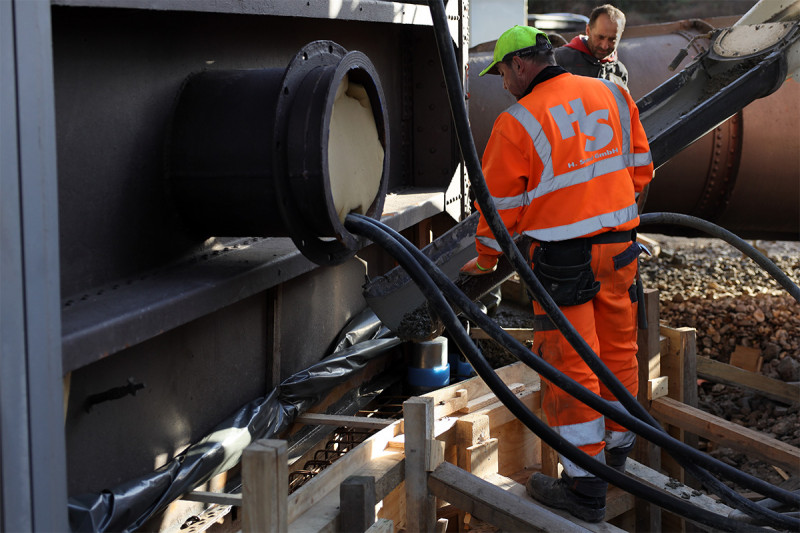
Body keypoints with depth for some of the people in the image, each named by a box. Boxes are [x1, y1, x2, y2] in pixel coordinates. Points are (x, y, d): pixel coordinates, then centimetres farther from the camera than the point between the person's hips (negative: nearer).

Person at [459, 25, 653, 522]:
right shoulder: (611, 94, 5)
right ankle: (616, 447, 37)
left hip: (564, 258, -6)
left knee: (568, 363, 0)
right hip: (620, 244, 6)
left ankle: (585, 487, 3)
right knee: (617, 347, 19)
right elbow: (639, 168, 12)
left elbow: (501, 205, -5)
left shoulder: (517, 123, -11)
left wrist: (486, 258, 12)